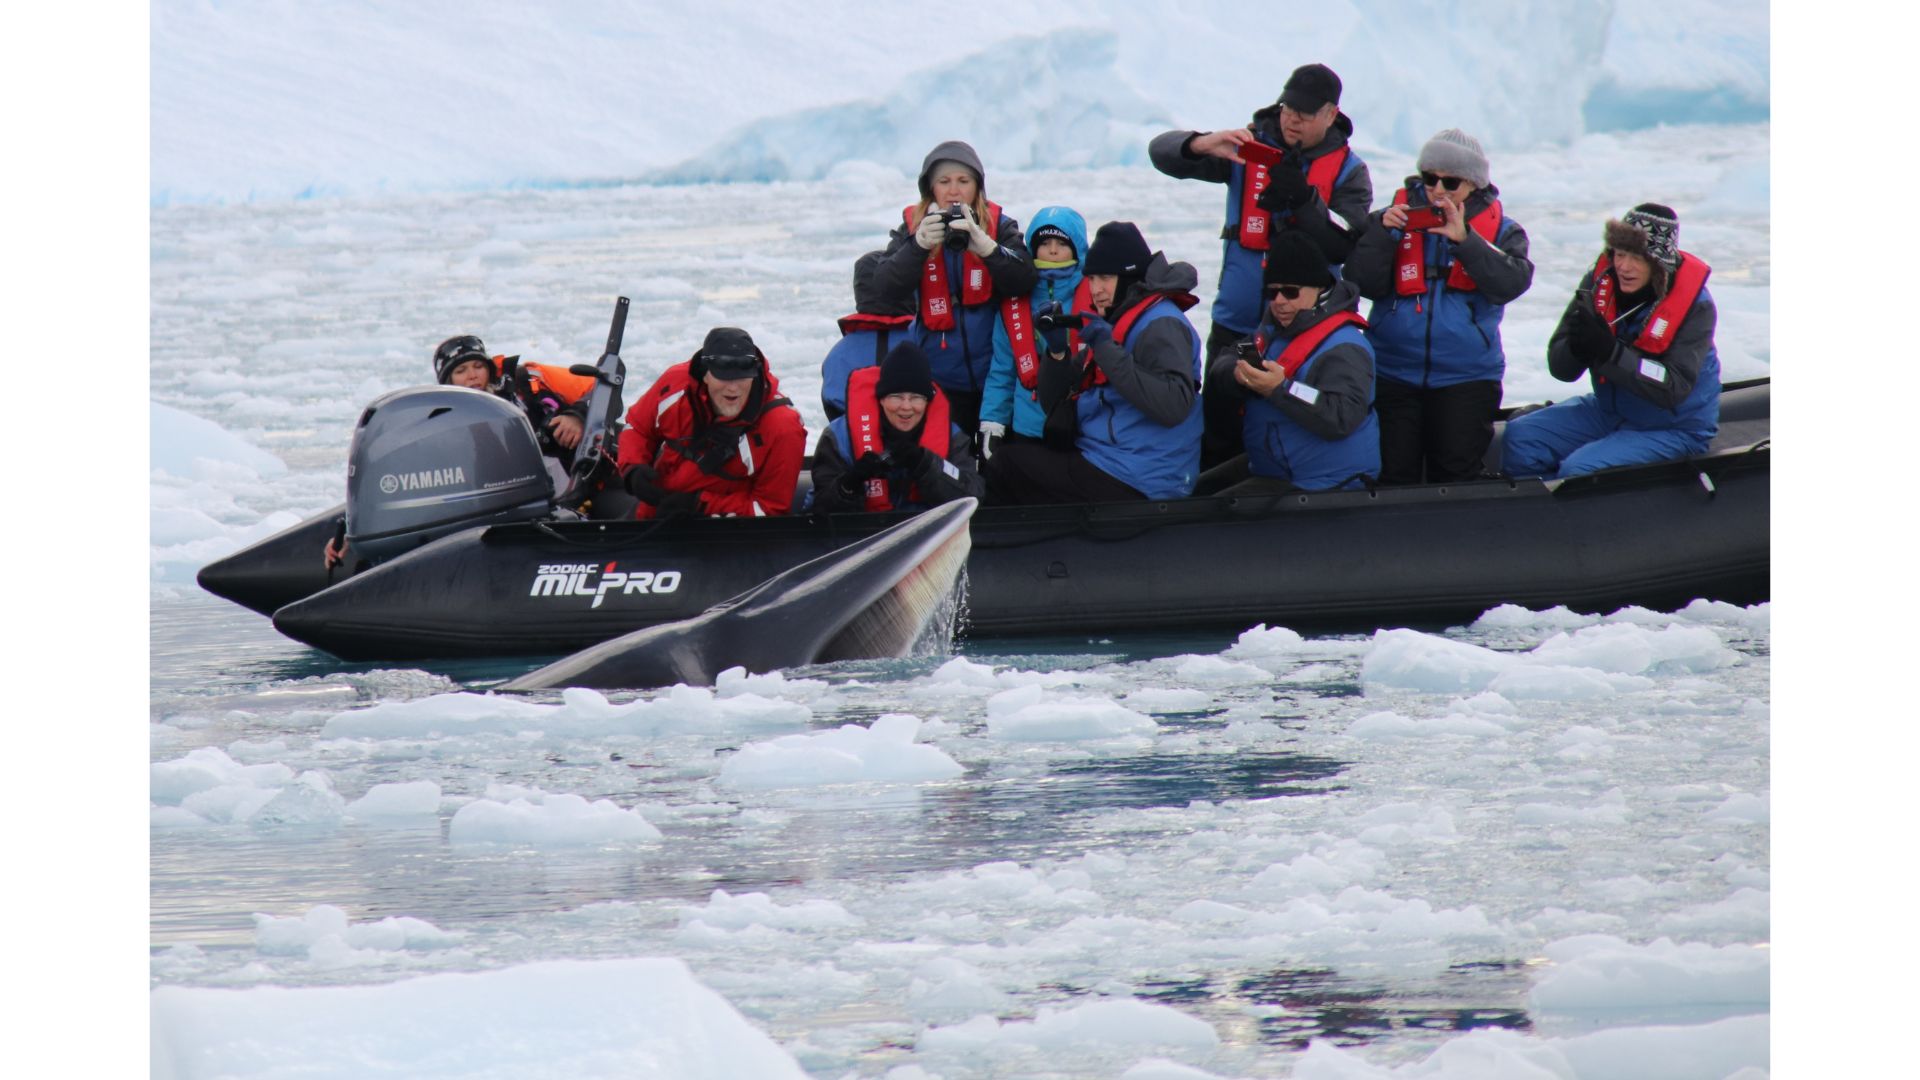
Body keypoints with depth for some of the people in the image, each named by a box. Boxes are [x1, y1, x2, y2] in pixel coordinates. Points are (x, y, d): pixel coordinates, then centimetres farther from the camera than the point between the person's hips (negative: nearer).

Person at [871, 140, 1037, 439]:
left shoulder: (998, 226, 3)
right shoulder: (912, 227, 3)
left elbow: (1023, 281, -12)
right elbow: (890, 288, -10)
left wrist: (984, 245, -28)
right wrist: (920, 245, -26)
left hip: (994, 377, 0)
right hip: (939, 381, 0)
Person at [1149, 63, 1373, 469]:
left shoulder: (1349, 172, 1)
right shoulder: (1249, 148, 4)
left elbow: (1343, 247, -13)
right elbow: (1162, 151, -1)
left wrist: (1302, 200, -25)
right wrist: (1203, 145, -22)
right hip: (1236, 327, 2)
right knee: (1218, 439, 4)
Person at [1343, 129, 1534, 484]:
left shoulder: (1499, 228, 5)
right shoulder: (1399, 213, 7)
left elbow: (1511, 282, -14)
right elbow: (1362, 282, -2)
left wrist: (1465, 240, -23)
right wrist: (1383, 231, -17)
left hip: (1466, 377, -1)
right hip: (1393, 372, 1)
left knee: (1457, 475, -4)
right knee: (1394, 473, -2)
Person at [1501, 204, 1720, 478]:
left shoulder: (1694, 306, -19)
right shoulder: (1600, 281, -7)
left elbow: (1674, 390, -27)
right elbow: (1561, 368, -5)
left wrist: (1610, 352, -36)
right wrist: (1577, 346, -30)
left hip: (1674, 429, -6)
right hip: (1610, 410, 6)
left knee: (1579, 469, -27)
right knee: (1521, 436, -9)